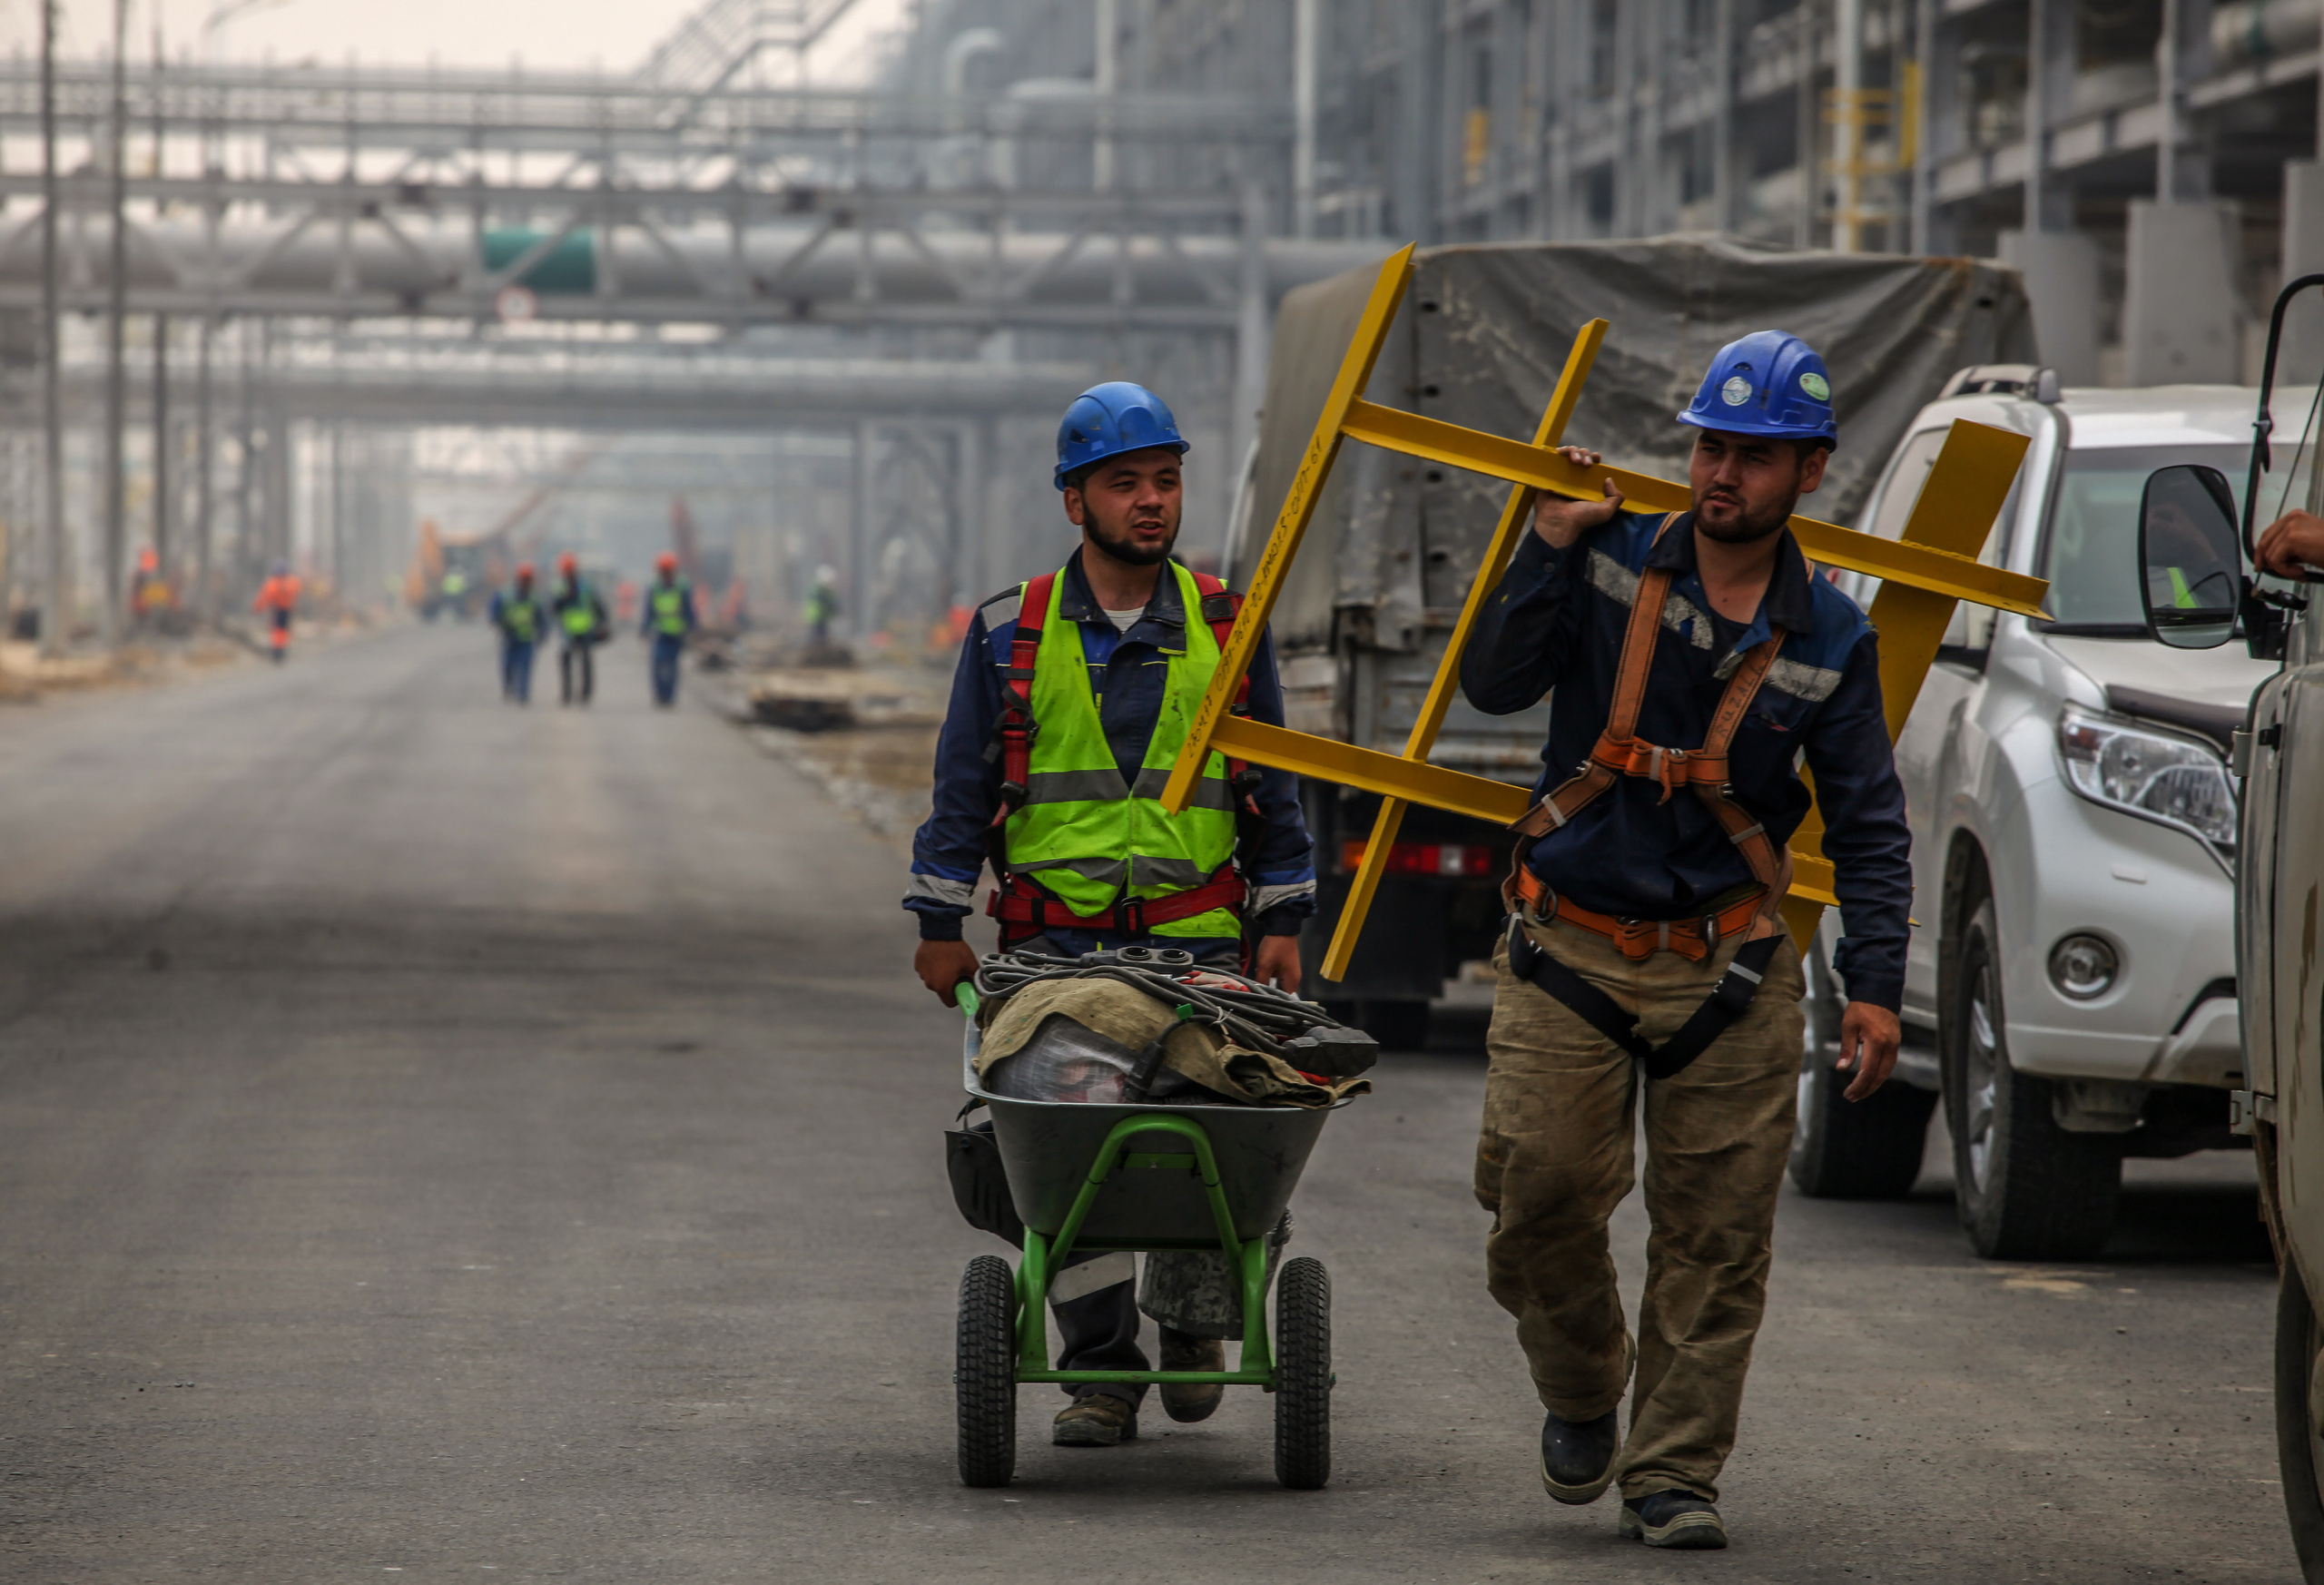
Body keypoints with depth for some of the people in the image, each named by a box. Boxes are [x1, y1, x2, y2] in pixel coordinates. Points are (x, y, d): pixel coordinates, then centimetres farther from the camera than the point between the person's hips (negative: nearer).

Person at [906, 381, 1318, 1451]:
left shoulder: (1226, 629, 9)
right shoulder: (1010, 636, 5)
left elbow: (1272, 788, 13)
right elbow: (963, 789, 9)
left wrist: (1281, 922, 7)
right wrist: (941, 926, 5)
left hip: (1198, 934, 0)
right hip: (1055, 942, 0)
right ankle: (1102, 1370, 4)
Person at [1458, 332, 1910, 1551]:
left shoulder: (1830, 638, 3)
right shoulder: (1611, 563, 0)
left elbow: (1869, 825, 6)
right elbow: (1494, 685, -7)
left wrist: (1875, 984, -5)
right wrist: (1551, 549, -16)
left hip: (1730, 969, 1)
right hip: (1570, 948, -1)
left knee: (1716, 1232, -2)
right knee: (1539, 1190, -10)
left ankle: (1671, 1474, 8)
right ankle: (1582, 1395, 18)